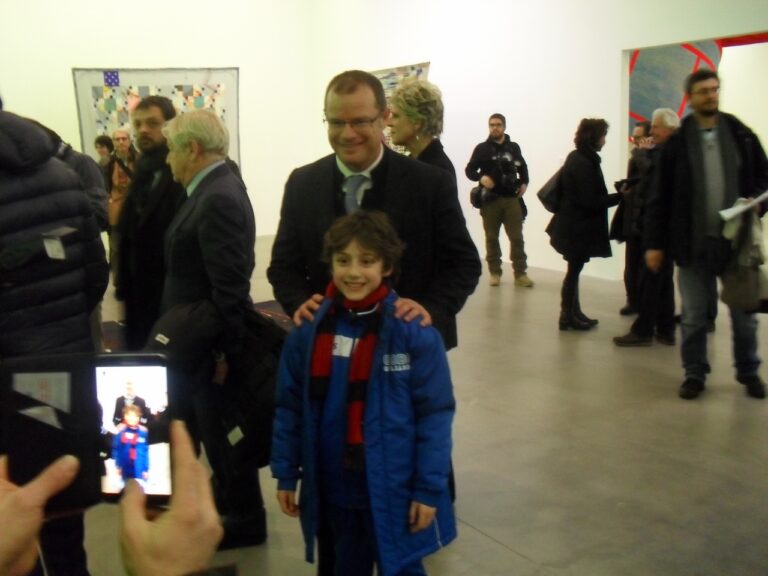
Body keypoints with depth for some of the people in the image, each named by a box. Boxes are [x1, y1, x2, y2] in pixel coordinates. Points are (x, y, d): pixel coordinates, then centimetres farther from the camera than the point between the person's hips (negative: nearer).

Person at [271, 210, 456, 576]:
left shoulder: (414, 331, -15)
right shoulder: (310, 330, -6)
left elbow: (435, 414, -11)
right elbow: (289, 407, 2)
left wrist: (429, 488, -10)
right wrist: (286, 474, 5)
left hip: (394, 489, -3)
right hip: (334, 486, 3)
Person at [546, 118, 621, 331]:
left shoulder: (577, 157, 9)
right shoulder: (584, 163, -20)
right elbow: (590, 201, -21)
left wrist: (613, 194, 9)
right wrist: (619, 196, -13)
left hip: (572, 225, 10)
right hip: (578, 227, -10)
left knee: (575, 268, 16)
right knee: (574, 270, 0)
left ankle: (574, 313, 26)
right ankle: (567, 317, 11)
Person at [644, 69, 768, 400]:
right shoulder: (677, 143, -1)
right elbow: (661, 198, -1)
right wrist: (654, 243, -4)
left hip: (736, 240, 1)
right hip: (693, 244, -1)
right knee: (693, 316, 9)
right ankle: (694, 373, 23)